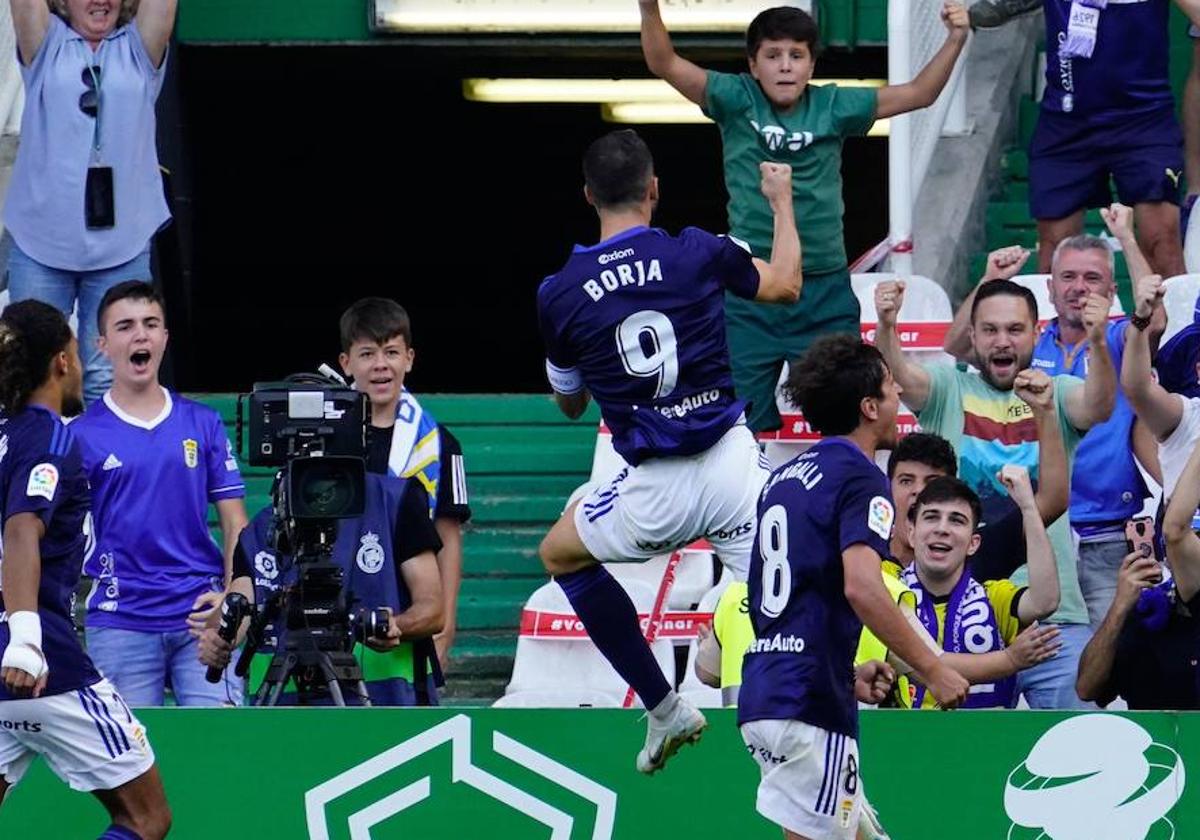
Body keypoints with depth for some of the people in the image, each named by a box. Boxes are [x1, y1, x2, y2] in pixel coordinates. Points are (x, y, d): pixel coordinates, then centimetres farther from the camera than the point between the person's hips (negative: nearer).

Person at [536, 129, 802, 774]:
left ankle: (663, 708, 18)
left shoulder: (558, 296, -1)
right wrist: (781, 201, 35)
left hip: (656, 491, -1)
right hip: (733, 462, 1)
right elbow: (785, 285, 19)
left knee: (560, 552, 25)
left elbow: (569, 404, 16)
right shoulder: (697, 254, -2)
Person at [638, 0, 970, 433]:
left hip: (825, 290, 1)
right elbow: (665, 64, -11)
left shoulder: (834, 106, -1)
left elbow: (918, 93, 3)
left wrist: (953, 41, -11)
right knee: (742, 421, 6)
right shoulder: (736, 100, -4)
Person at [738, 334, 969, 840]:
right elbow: (861, 588, -22)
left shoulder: (784, 478, 19)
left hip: (763, 694, 9)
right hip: (811, 700, -9)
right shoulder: (860, 478, -8)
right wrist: (933, 670, -15)